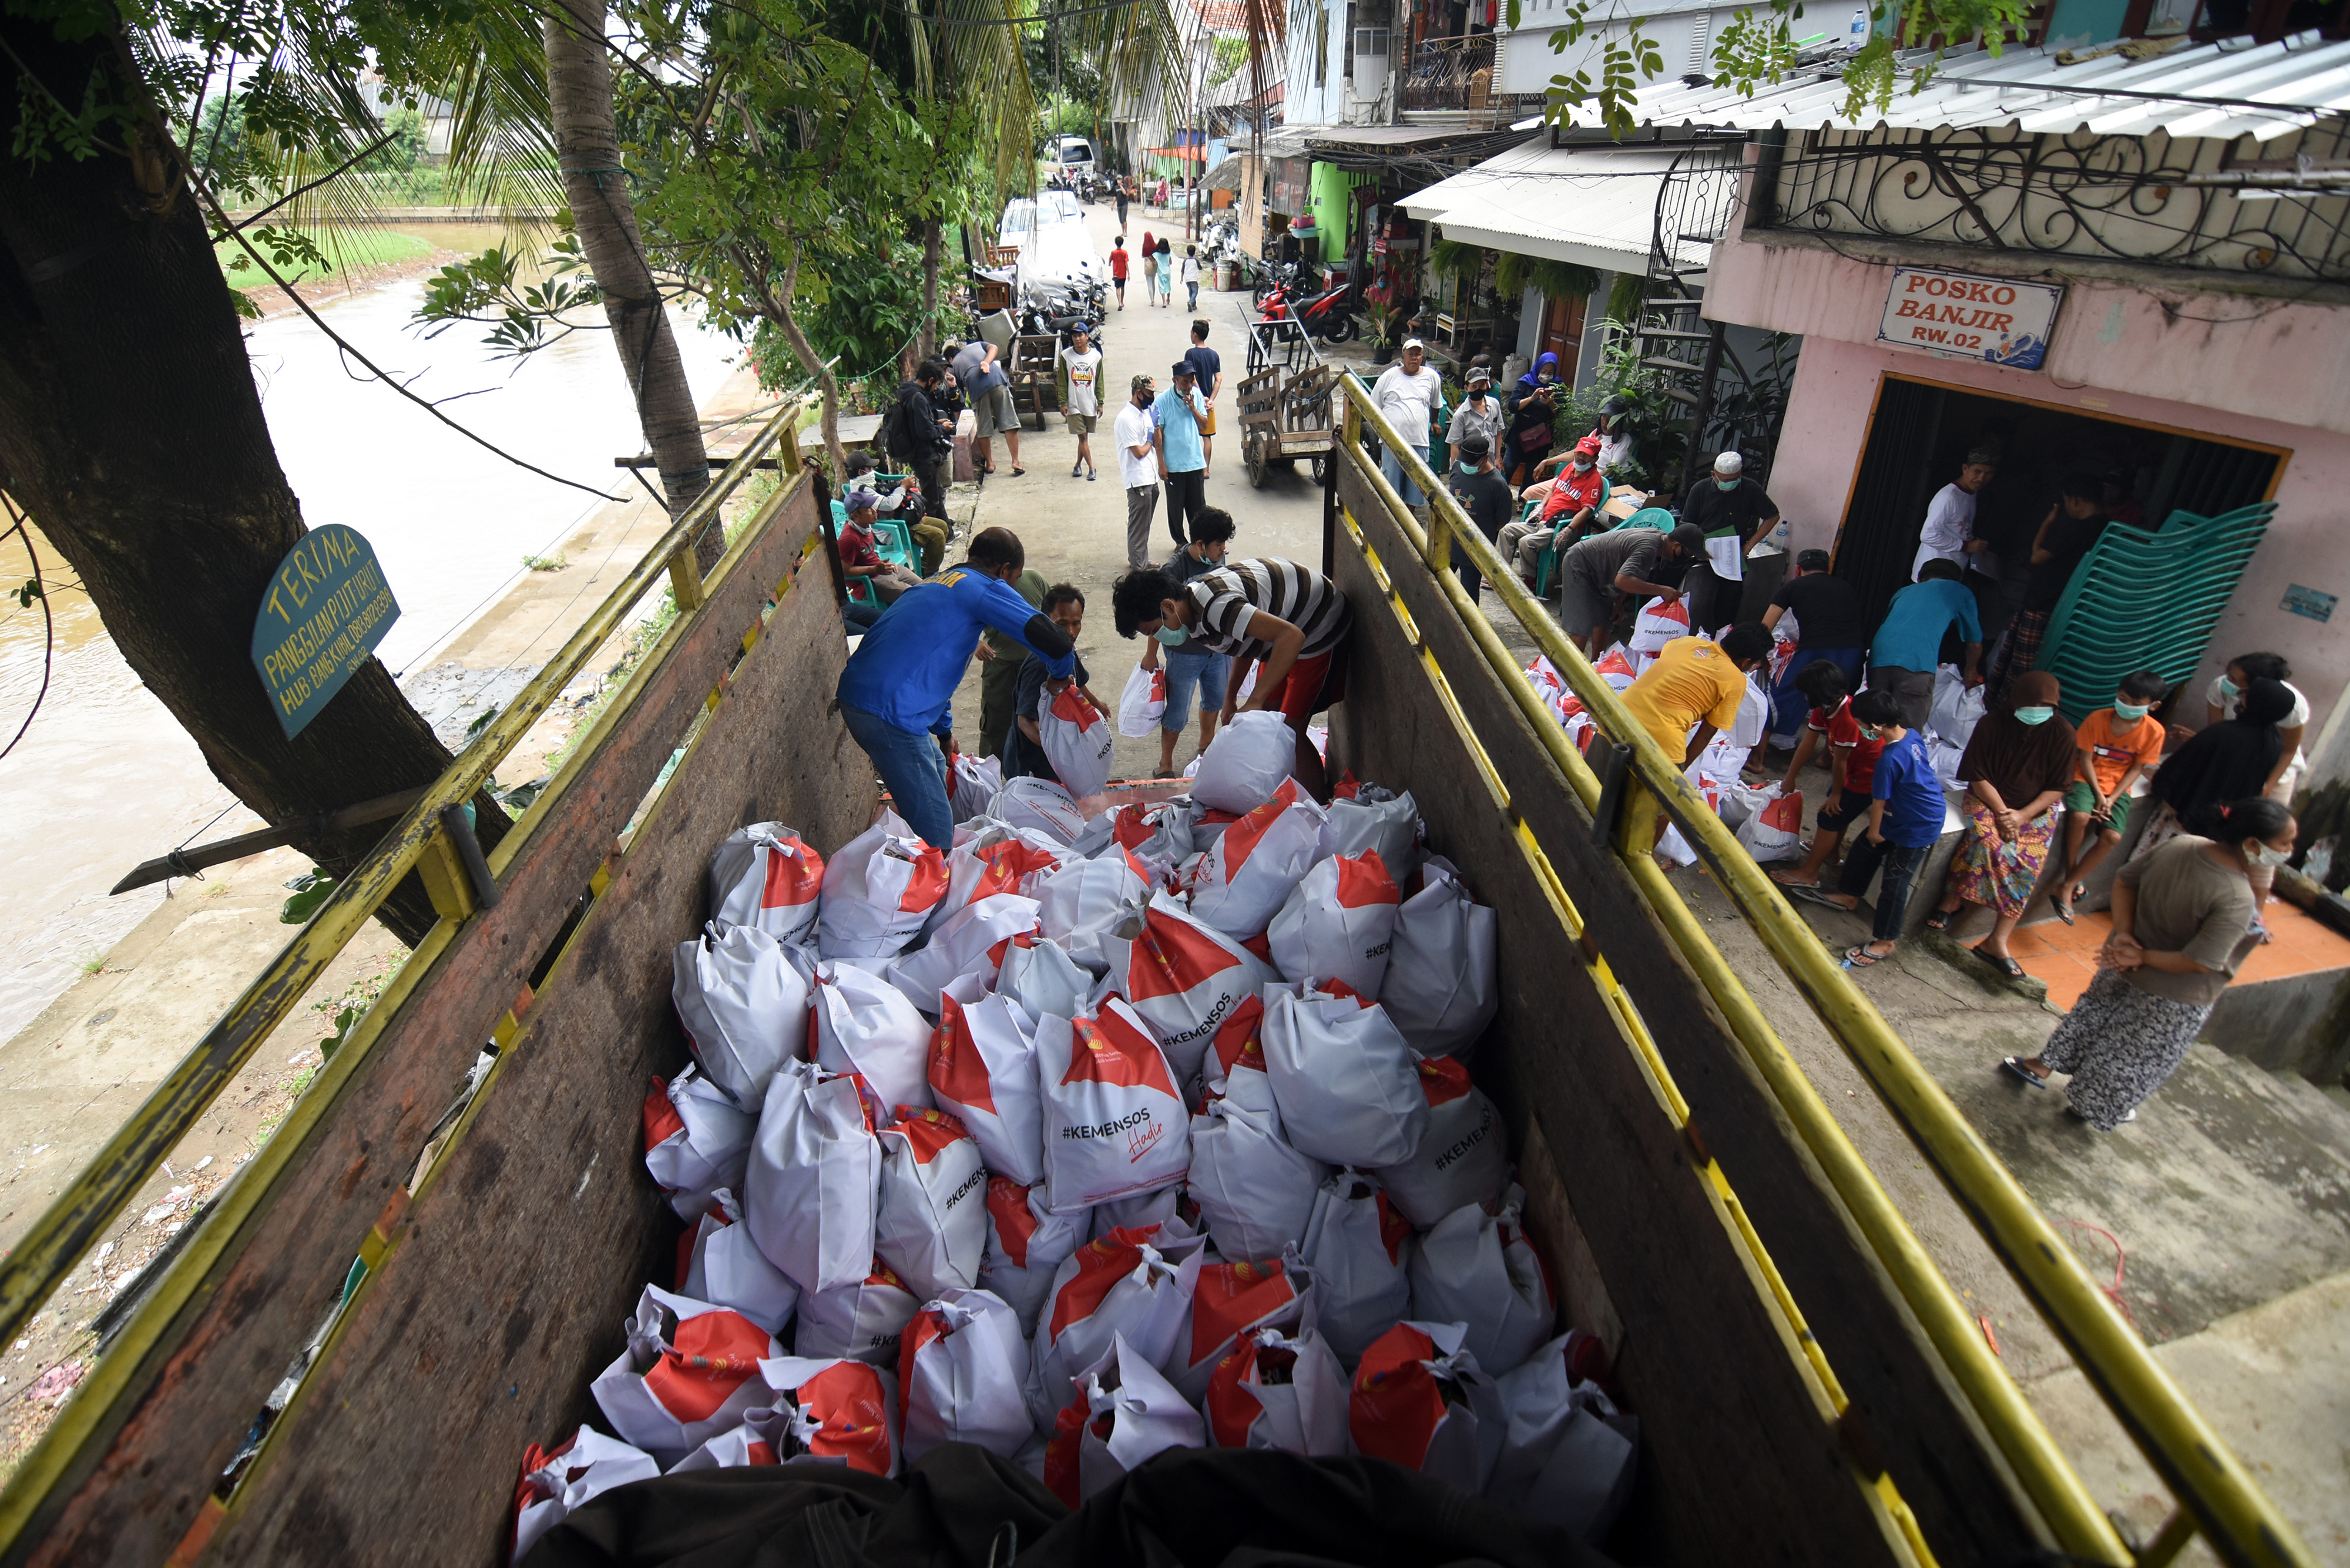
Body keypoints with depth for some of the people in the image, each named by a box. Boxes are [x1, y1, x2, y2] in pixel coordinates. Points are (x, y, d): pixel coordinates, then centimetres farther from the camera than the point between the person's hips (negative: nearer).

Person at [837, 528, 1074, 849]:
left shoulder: (935, 583, 24)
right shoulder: (985, 588, -4)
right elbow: (1055, 643, -14)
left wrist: (944, 731, 43)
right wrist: (1060, 675, 9)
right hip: (890, 714, -10)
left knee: (935, 772, 28)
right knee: (934, 829, -4)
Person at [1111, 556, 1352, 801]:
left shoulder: (1215, 606, -35)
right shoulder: (1194, 601, -4)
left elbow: (1291, 636, -41)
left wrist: (1254, 702, -40)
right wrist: (1231, 695, 9)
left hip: (1321, 629, -10)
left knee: (1290, 731, -8)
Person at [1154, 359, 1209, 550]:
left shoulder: (1196, 395, 1)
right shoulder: (1163, 400, -11)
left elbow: (1204, 426, 5)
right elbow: (1158, 433, -8)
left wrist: (1193, 409, -13)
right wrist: (1161, 464, -10)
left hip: (1195, 461, 3)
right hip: (1173, 463, -3)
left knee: (1198, 505, 9)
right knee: (1176, 506, 8)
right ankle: (1180, 541, 23)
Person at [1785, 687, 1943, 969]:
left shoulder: (1890, 760, -33)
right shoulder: (1912, 735, -8)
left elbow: (1879, 801, -20)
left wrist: (1874, 831, -4)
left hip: (1916, 829, -9)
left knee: (1895, 883, 3)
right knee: (1864, 848, 23)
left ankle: (1885, 942, 17)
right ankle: (1848, 896, 45)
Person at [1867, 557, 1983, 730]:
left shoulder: (1904, 591, 34)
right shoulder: (1960, 593, 24)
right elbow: (1975, 644, 30)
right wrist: (1970, 672, 49)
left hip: (1879, 657, 4)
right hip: (1917, 663, -4)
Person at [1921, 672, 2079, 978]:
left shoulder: (2063, 734, -7)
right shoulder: (1991, 724, -10)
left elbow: (2058, 788, -4)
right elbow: (1978, 777, -7)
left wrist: (2022, 816, -18)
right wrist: (2002, 812, -18)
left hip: (2036, 809, 1)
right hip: (1989, 799, -1)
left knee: (2029, 862, -20)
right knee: (1986, 837, -33)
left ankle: (1997, 942, -21)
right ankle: (1951, 901, -17)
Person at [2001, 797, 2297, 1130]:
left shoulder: (2180, 845, -14)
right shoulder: (2237, 901, -32)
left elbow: (2124, 881, -3)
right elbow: (2198, 963, -30)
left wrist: (2124, 934, -8)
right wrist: (2144, 957, -17)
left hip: (2124, 964, 6)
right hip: (2176, 999, -5)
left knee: (2094, 1016, 27)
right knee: (2138, 1053, 18)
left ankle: (2043, 1065, 42)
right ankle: (2091, 1107, 36)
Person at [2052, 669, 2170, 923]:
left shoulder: (2154, 731, -6)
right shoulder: (2098, 719, -10)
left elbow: (2136, 769, -3)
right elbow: (2086, 760, -6)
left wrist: (2111, 799, -13)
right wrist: (2098, 794, -14)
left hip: (2118, 787, 2)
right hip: (2087, 778, -2)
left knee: (2112, 836, -22)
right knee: (2080, 816, -32)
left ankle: (2067, 887, -14)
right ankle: (2073, 877, -12)